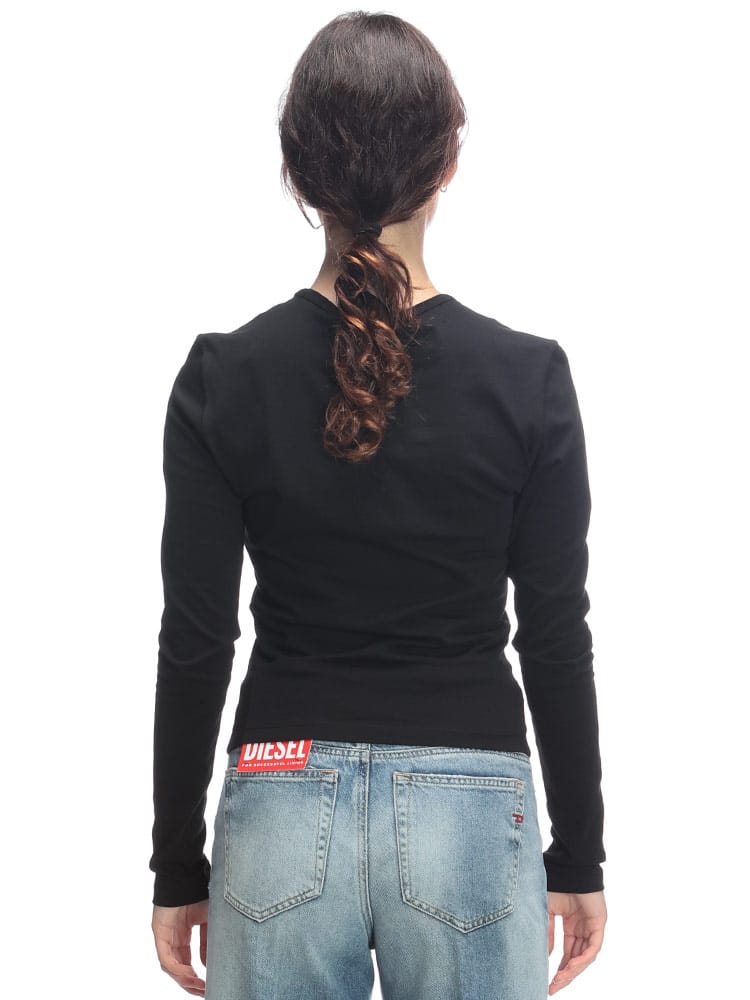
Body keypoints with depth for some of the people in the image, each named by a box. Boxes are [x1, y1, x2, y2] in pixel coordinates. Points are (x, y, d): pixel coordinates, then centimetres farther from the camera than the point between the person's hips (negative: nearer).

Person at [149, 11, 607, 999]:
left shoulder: (224, 378, -8)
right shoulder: (527, 378, -9)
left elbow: (195, 646, -5)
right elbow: (556, 642, -5)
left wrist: (178, 869, 5)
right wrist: (578, 859, 7)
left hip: (285, 812, 1)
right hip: (470, 814, 0)